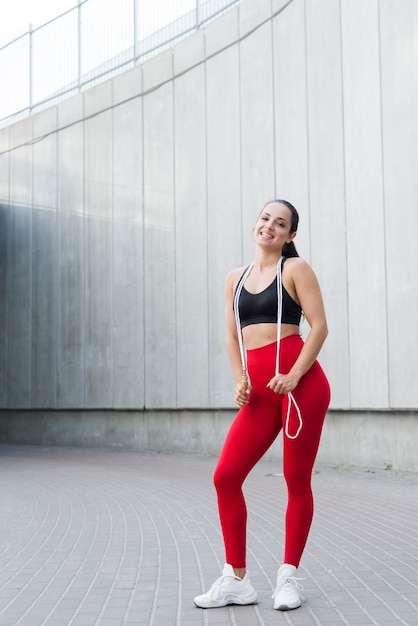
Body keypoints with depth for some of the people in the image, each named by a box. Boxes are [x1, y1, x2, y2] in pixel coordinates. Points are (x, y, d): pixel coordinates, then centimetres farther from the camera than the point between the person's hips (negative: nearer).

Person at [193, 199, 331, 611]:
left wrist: (294, 375, -17)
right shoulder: (236, 279, 18)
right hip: (260, 392, 5)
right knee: (225, 477, -3)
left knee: (297, 481, 1)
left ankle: (288, 578, 16)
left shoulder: (295, 269, 3)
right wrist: (239, 381, 1)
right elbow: (233, 336, 17)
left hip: (300, 382, -5)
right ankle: (237, 580, 9)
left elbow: (319, 326, -5)